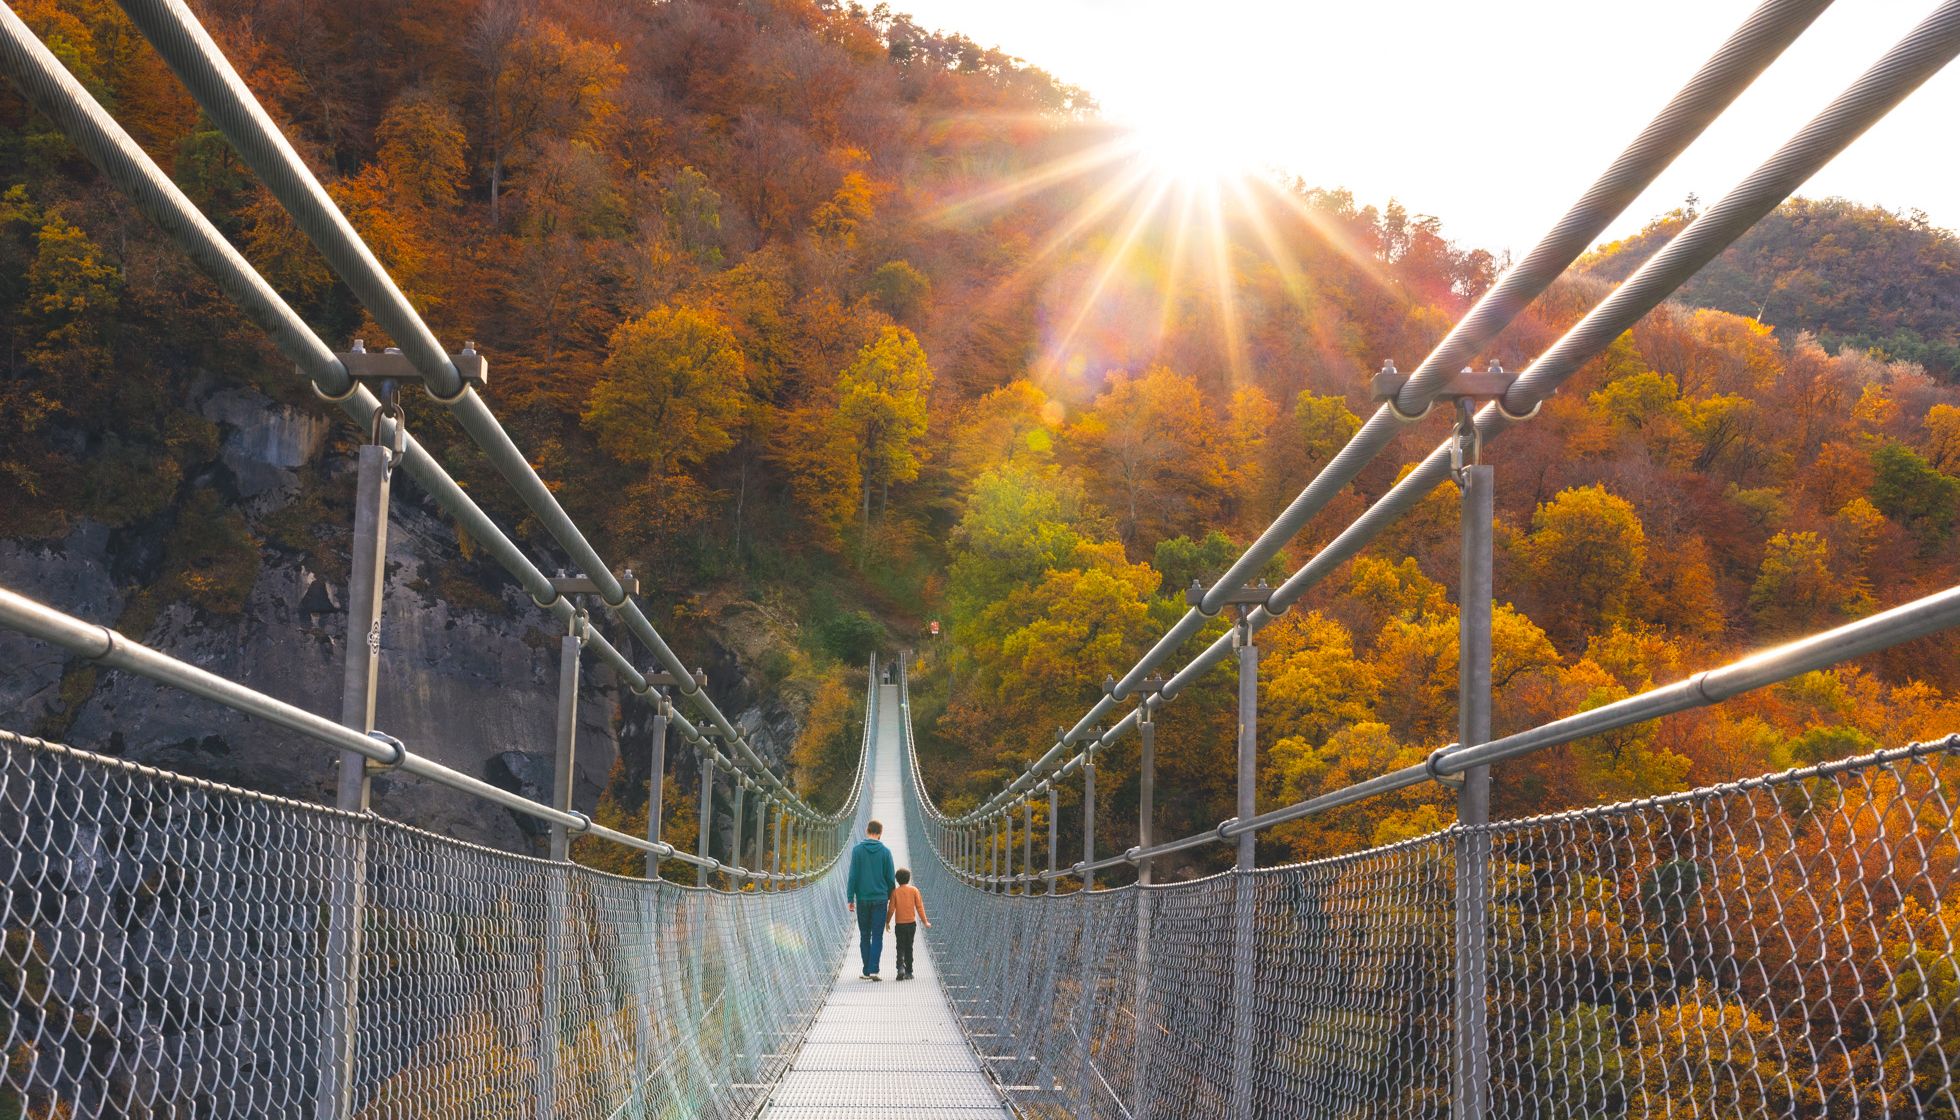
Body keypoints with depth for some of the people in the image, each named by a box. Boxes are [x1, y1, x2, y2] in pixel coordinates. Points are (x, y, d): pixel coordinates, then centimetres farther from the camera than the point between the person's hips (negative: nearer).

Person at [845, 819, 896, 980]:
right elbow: (890, 878, 1)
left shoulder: (857, 850, -4)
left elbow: (853, 875, -7)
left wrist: (850, 898, -2)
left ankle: (866, 971, 10)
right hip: (880, 899, 0)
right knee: (877, 936, 1)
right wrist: (890, 896, 17)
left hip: (862, 899, 0)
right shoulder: (885, 851, -2)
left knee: (864, 936, 10)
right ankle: (873, 970, -10)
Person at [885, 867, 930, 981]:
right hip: (911, 923, 1)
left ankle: (901, 967, -22)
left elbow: (892, 908, -3)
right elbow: (919, 907, -1)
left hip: (900, 924, -1)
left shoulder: (895, 892, -5)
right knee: (909, 948, 11)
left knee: (901, 947, 2)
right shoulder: (914, 890, -2)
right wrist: (925, 921, 6)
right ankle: (908, 972, 12)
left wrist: (887, 921, 10)